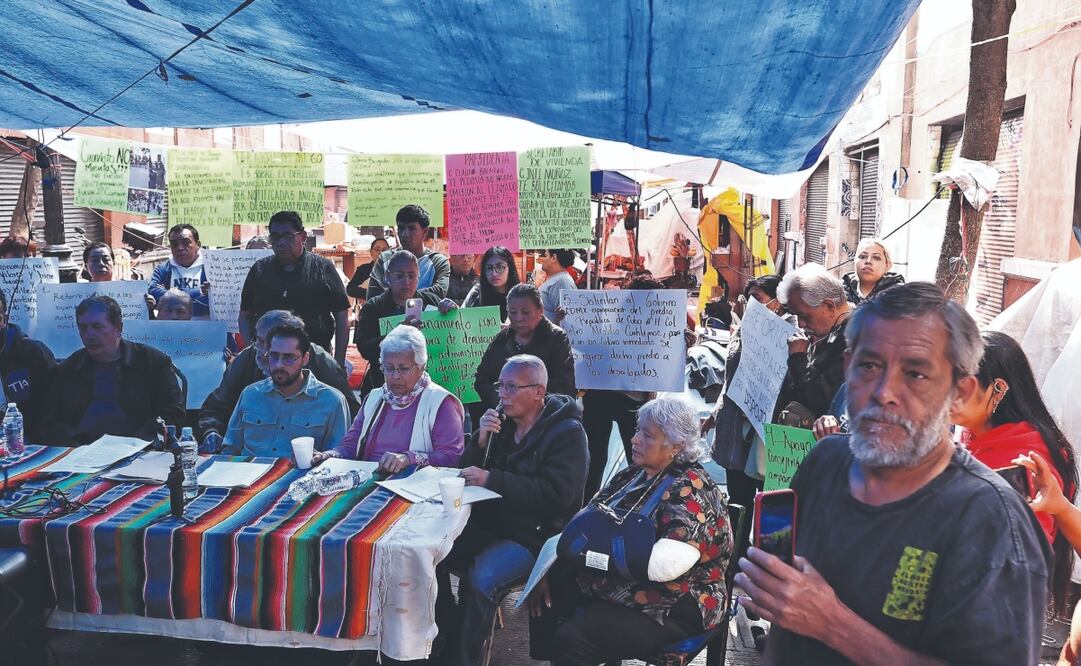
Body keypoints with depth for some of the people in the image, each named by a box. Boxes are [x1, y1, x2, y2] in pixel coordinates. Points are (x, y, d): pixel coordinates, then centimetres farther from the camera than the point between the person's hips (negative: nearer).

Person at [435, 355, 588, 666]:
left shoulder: (567, 432, -9)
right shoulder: (502, 422, 9)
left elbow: (555, 495, -21)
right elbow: (469, 471, 11)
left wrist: (491, 479, -25)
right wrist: (481, 442, -10)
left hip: (534, 534, -6)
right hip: (487, 522, 7)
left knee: (480, 579, -29)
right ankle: (448, 637, 4)